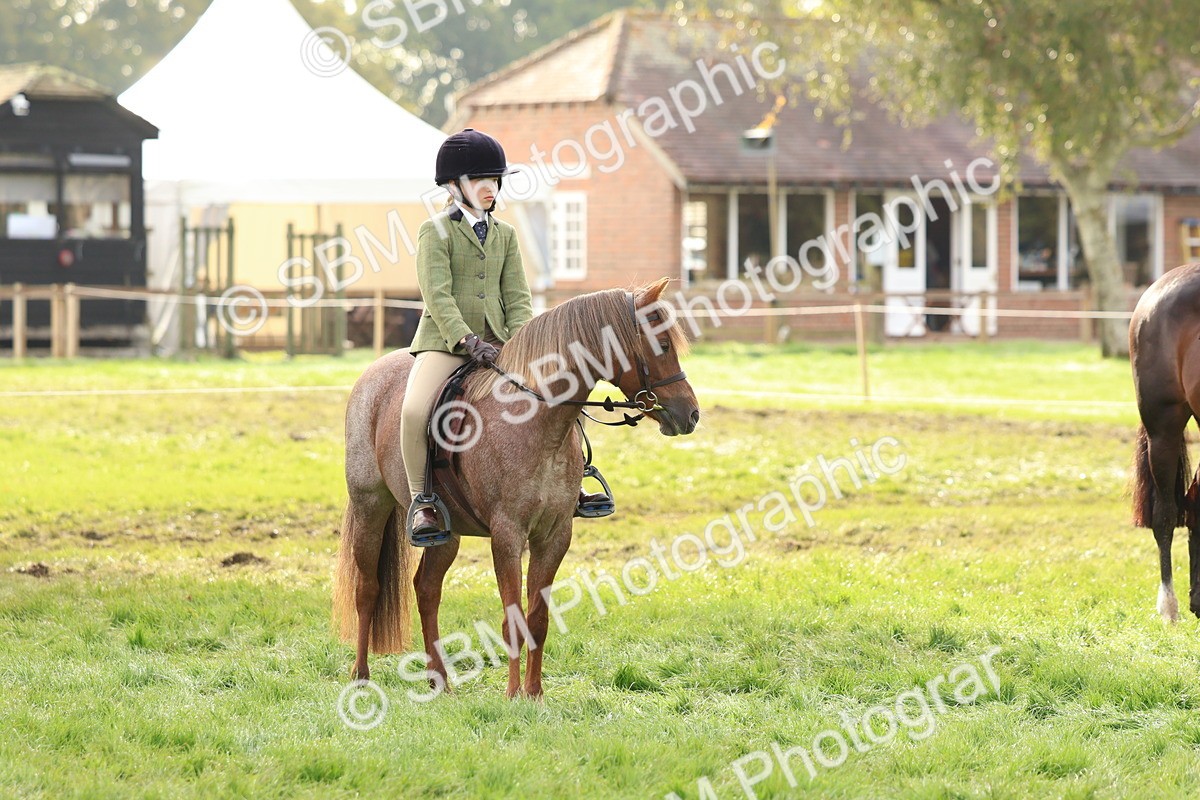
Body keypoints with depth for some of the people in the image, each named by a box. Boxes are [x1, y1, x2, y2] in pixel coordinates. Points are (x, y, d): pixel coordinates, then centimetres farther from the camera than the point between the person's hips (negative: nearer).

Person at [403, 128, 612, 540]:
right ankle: (420, 501, -19)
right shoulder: (436, 231, -2)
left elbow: (517, 296, 9)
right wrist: (467, 341, -24)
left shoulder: (505, 235, 15)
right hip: (444, 340, -6)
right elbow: (437, 295, -13)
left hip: (495, 342, 6)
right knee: (414, 409, -31)